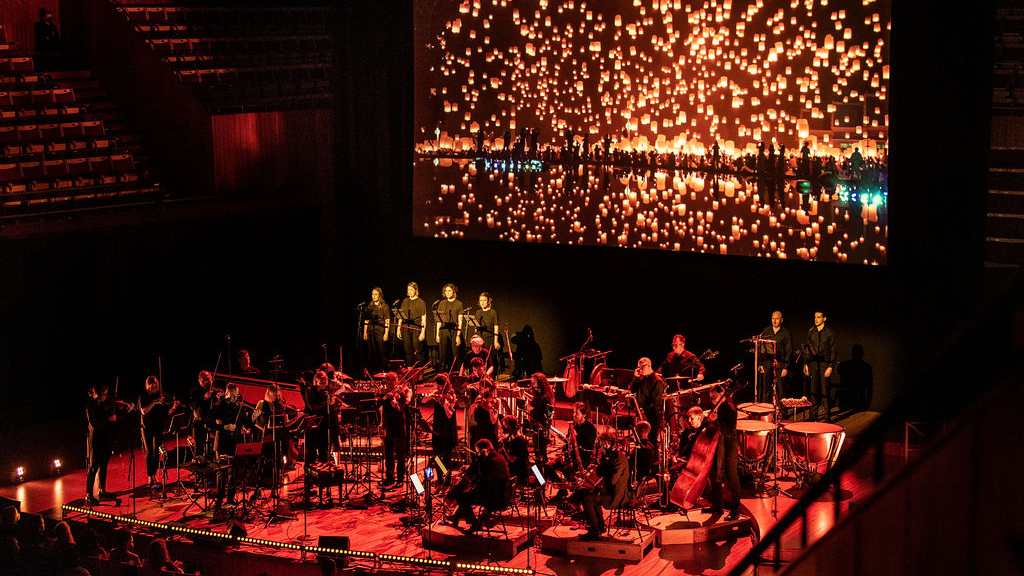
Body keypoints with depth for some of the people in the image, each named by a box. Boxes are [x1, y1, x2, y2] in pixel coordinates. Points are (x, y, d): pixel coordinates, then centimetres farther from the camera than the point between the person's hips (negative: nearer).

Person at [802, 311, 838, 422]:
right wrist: (805, 364, 9)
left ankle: (828, 417, 2)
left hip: (824, 364, -4)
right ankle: (813, 415, 11)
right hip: (813, 364, 4)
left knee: (825, 391, -5)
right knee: (814, 391, 5)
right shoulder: (811, 332, 12)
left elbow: (834, 351, -4)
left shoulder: (830, 333, -2)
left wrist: (830, 367, -11)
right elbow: (806, 349, 17)